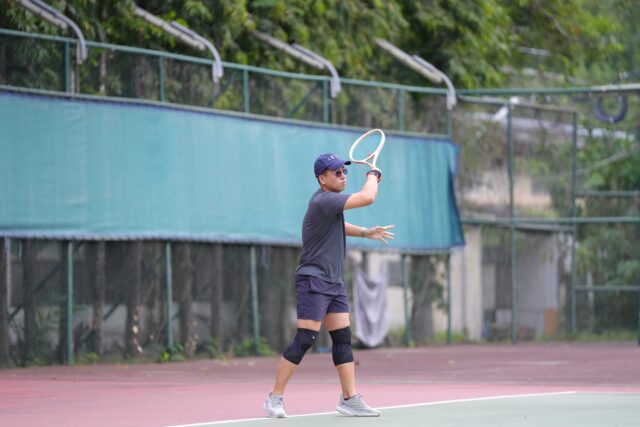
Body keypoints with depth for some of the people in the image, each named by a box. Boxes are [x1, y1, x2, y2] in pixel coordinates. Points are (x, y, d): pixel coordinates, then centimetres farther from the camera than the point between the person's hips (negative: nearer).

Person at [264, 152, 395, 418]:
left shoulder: (330, 200, 12)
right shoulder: (323, 201, -19)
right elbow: (367, 197, -26)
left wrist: (365, 233, 25)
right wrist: (373, 174, -7)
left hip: (333, 282, 10)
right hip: (313, 280, -10)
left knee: (343, 339, 5)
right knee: (304, 340, -11)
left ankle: (350, 398, 7)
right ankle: (275, 398, -5)